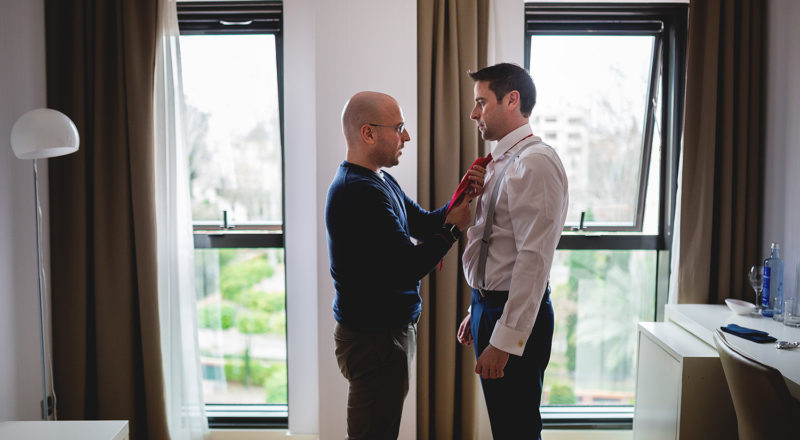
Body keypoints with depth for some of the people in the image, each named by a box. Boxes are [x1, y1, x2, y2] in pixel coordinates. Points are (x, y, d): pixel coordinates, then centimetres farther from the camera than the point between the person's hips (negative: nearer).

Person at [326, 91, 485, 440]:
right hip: (374, 339, -10)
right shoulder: (359, 191, -23)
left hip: (387, 329, 11)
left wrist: (463, 197, -1)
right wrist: (453, 228, -11)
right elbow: (408, 267, -26)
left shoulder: (379, 181, 12)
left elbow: (423, 224, 14)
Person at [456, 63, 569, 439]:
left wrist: (505, 339, -23)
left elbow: (534, 258, -23)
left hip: (516, 314, -9)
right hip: (490, 305, 9)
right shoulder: (502, 162, 13)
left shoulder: (535, 161, -17)